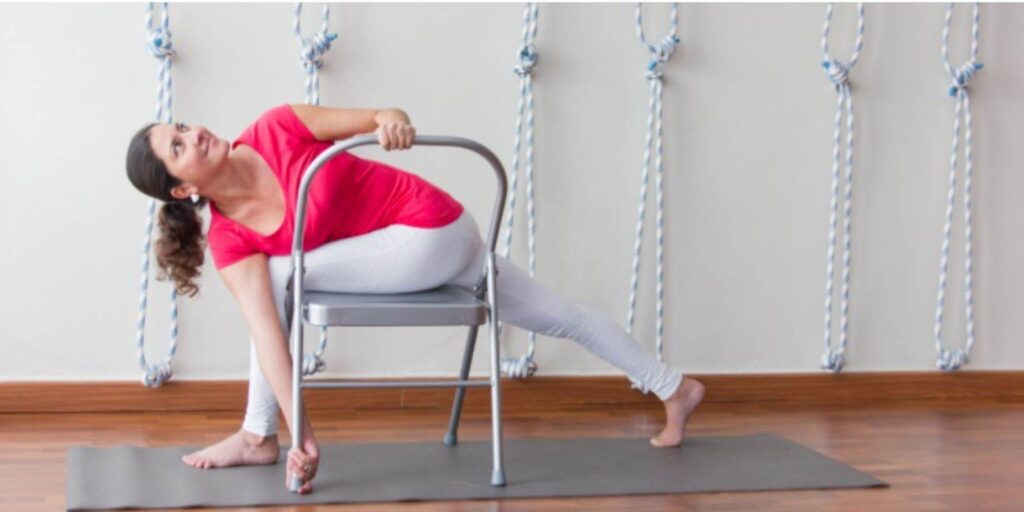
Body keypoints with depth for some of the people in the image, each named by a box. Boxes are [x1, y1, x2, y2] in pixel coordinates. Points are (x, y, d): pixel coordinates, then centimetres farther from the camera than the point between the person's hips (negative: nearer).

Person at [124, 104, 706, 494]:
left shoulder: (277, 129, -16)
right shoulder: (230, 240, -7)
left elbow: (382, 120, -9)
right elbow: (268, 331, -15)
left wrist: (390, 119, -34)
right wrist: (302, 432, -23)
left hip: (432, 228, -6)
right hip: (425, 249, 6)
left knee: (279, 277, -16)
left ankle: (257, 435, -1)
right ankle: (675, 389, 37)